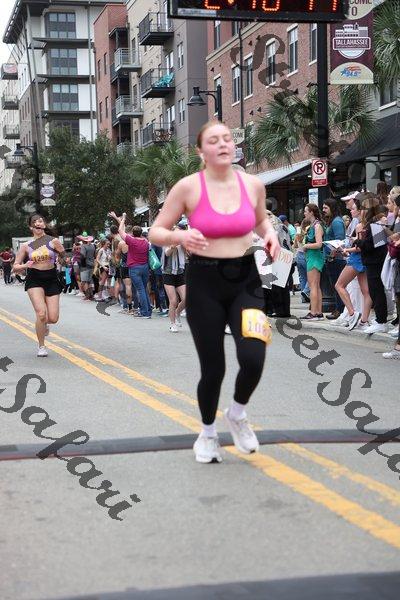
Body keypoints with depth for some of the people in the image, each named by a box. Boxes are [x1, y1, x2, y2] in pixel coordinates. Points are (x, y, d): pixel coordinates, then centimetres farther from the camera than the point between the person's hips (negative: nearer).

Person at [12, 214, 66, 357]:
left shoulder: (53, 241, -2)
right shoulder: (26, 246, 2)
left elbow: (64, 257, 10)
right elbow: (15, 267, 6)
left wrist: (62, 260, -11)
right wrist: (25, 266, -14)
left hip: (51, 279, 1)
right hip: (34, 280, -1)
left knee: (53, 318, -5)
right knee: (41, 314, -19)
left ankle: (43, 324, 35)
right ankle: (41, 346, 1)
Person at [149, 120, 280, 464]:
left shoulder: (253, 184, 1)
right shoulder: (188, 187, -8)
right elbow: (155, 232, -2)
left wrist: (270, 234, -1)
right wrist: (179, 236, -23)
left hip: (245, 280, 2)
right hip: (205, 282, -2)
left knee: (253, 358, -16)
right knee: (213, 368, 4)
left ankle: (237, 415, 18)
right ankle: (208, 433, 33)